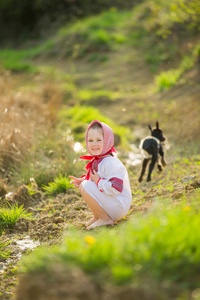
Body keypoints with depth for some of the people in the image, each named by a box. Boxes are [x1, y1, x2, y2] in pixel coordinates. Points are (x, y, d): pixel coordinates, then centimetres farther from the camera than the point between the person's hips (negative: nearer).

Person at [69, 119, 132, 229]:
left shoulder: (111, 163, -22)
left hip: (119, 207, -10)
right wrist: (82, 180, 5)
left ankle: (105, 219, -12)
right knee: (83, 185, 15)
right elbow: (95, 179, 24)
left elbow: (116, 188, -32)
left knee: (86, 187, -22)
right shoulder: (96, 161, 8)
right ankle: (97, 216, 11)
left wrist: (98, 182, -21)